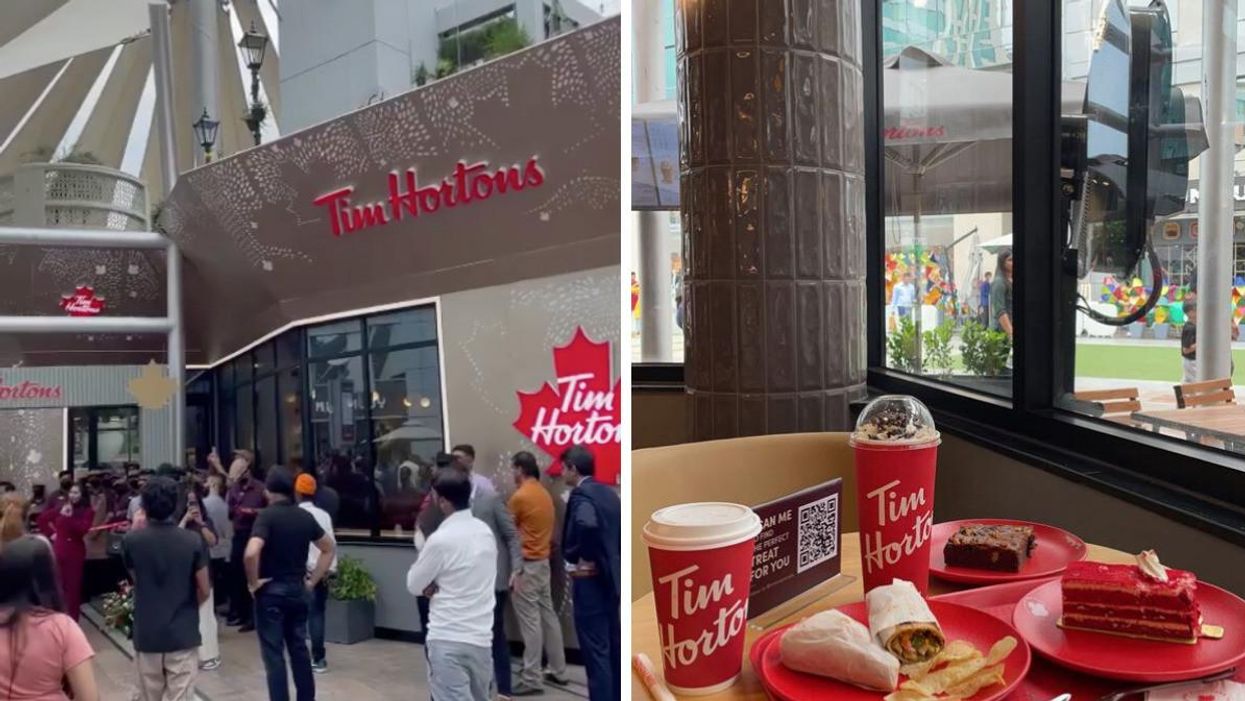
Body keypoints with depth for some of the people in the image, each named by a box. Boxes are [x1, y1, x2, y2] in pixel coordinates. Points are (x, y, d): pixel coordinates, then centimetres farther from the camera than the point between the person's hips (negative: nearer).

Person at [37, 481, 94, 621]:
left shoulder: (87, 512, -4)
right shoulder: (60, 507, 4)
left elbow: (82, 530, -17)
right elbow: (42, 518, 18)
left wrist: (70, 516, -24)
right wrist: (50, 534, 9)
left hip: (75, 552, -3)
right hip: (58, 550, 3)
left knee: (73, 586, 2)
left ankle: (72, 619, 9)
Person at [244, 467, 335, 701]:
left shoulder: (267, 515, -13)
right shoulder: (305, 516, 4)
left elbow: (251, 553, -28)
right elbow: (328, 549, 12)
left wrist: (253, 581, -13)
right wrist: (313, 581, 13)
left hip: (271, 591, -5)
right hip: (298, 590, 5)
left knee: (274, 655, 2)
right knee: (299, 649, 15)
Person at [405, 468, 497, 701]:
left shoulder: (440, 539, -16)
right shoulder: (485, 531, 5)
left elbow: (413, 585, -4)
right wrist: (440, 586, 1)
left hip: (447, 640, -7)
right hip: (480, 636, 7)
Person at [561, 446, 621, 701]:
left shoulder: (580, 494, -16)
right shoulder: (609, 493, 11)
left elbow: (587, 524, -36)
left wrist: (584, 556, -20)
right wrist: (609, 558, 13)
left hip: (590, 580, -9)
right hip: (611, 578, 9)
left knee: (595, 651, -1)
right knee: (612, 648, 16)